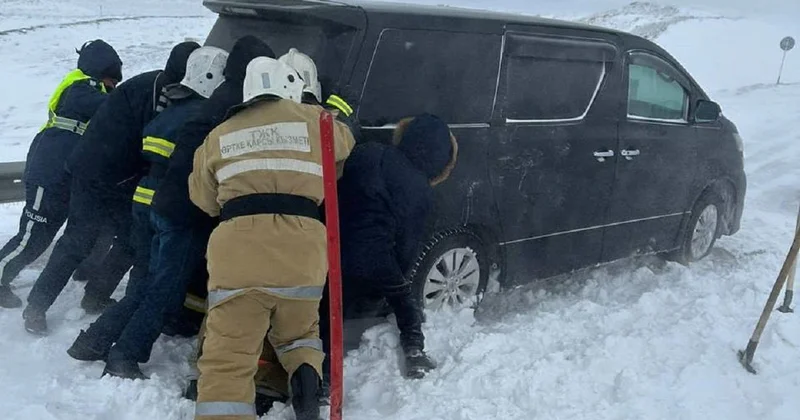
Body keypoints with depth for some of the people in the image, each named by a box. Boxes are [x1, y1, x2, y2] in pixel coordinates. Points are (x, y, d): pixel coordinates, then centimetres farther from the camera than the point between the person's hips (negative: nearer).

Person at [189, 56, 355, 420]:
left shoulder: (219, 135, 18)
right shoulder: (313, 120, 13)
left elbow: (203, 198, 25)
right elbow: (344, 143, 33)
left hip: (237, 251, 0)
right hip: (302, 251, 1)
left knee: (227, 357, -1)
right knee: (298, 332, 26)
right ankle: (305, 371, -3)